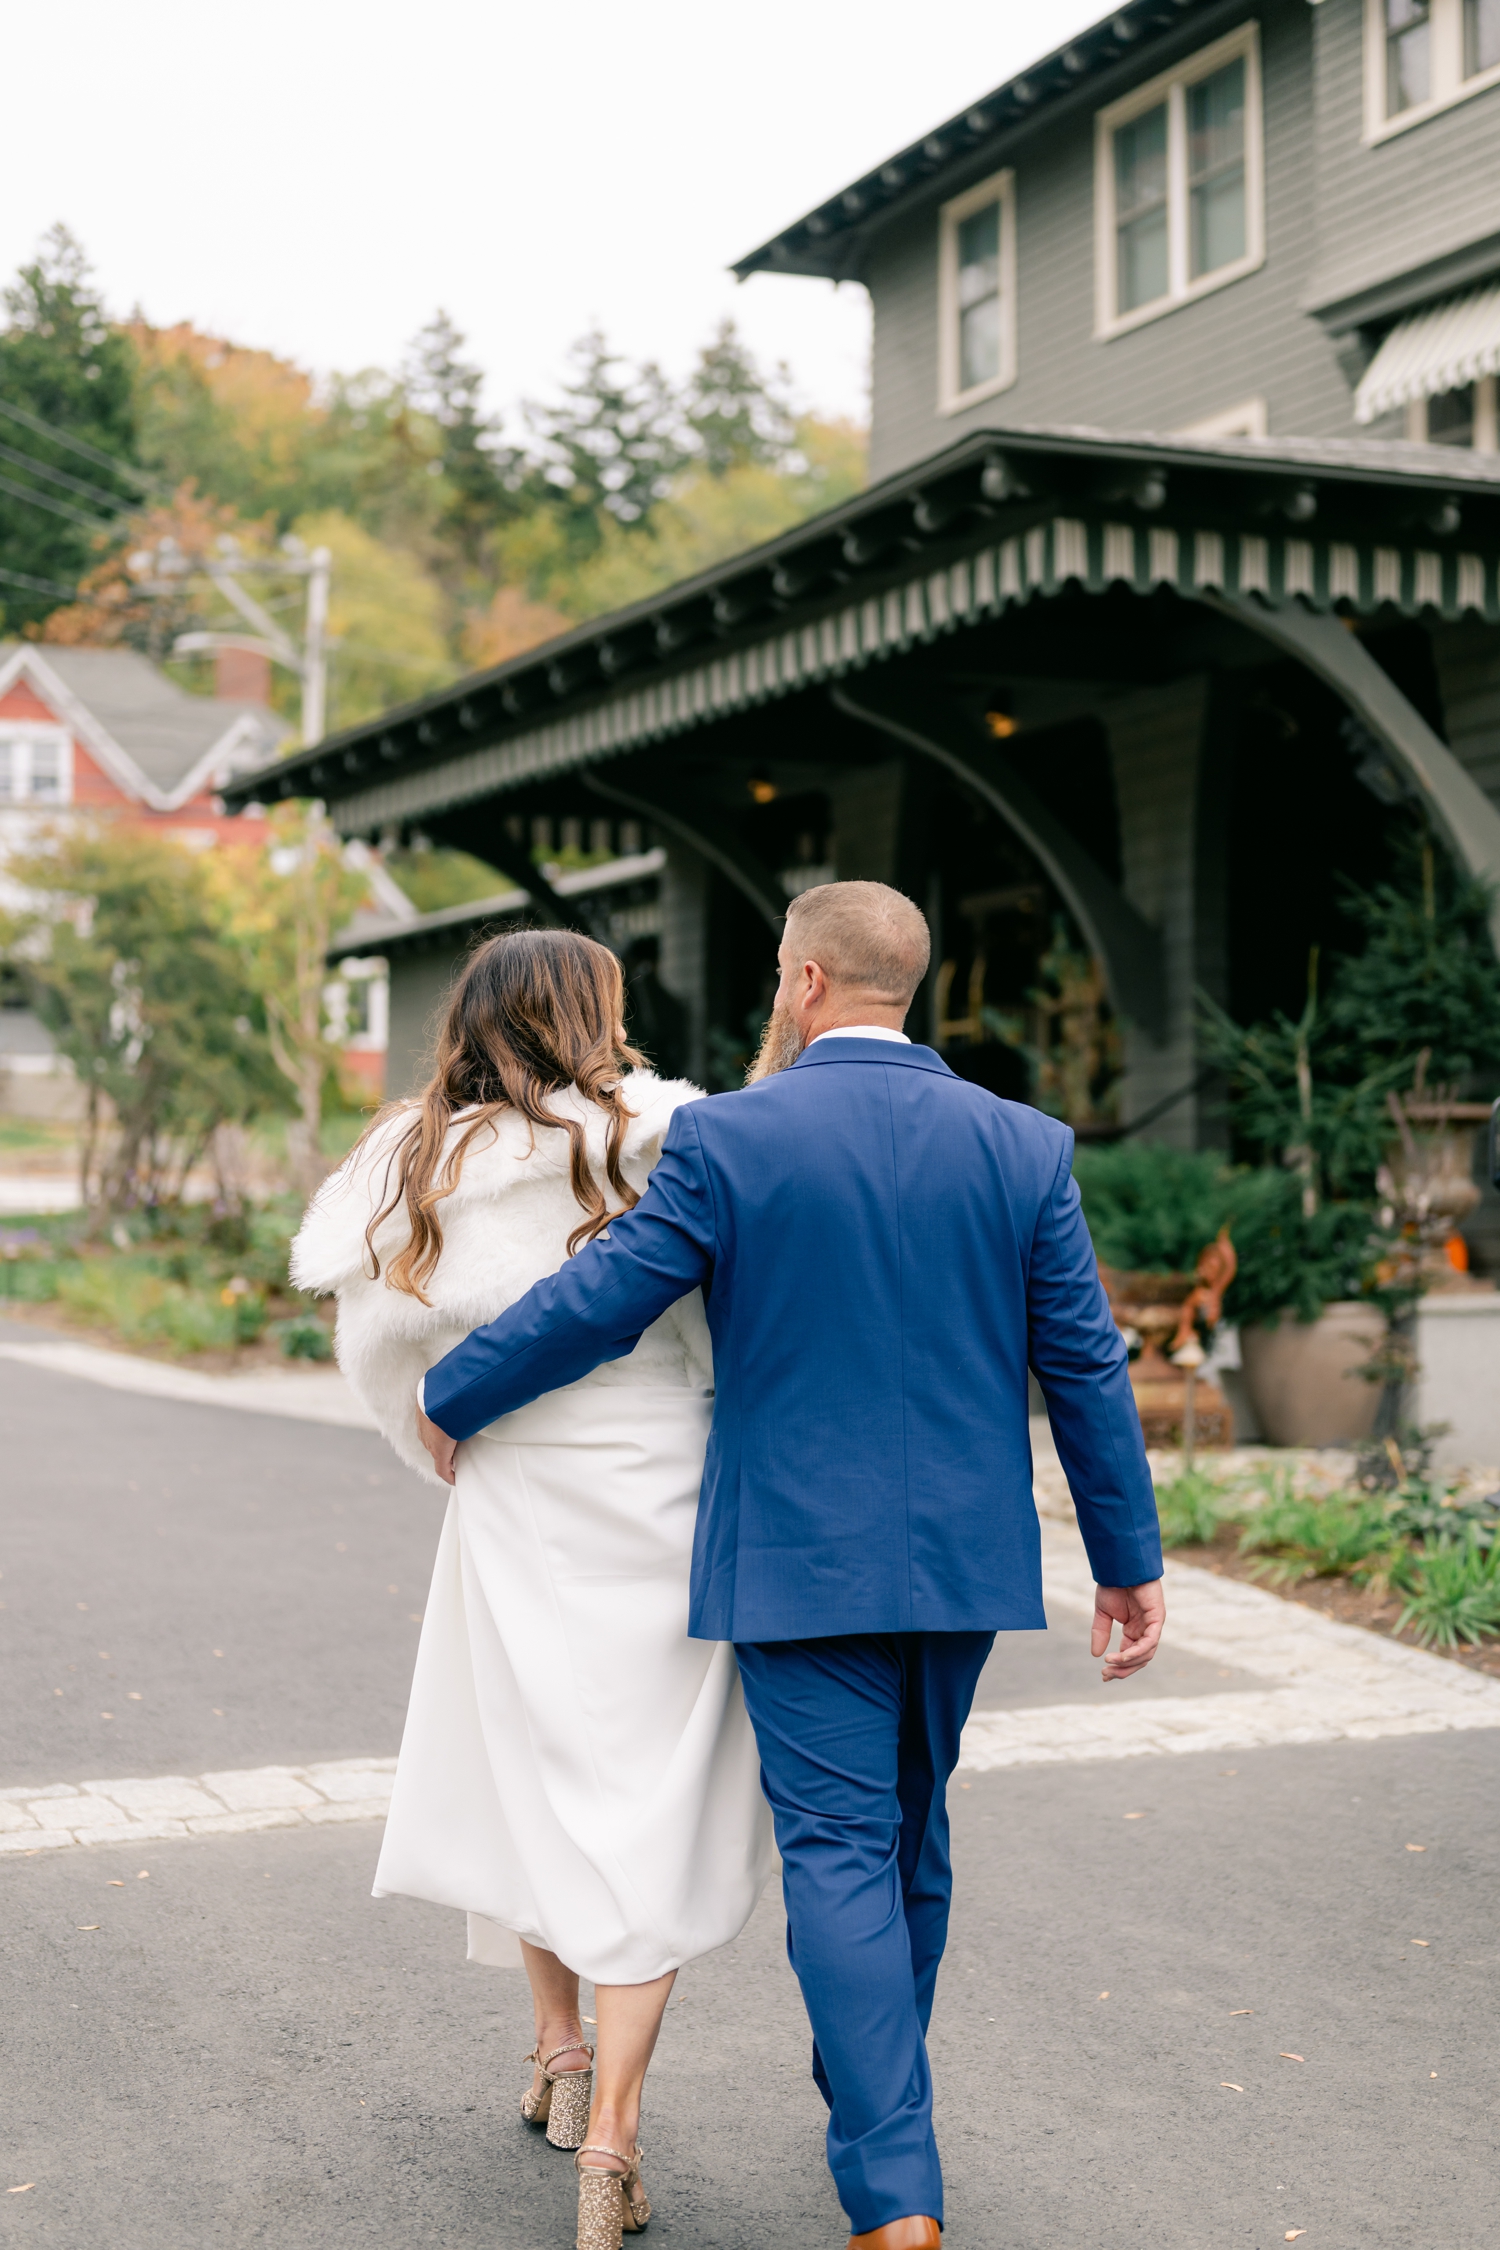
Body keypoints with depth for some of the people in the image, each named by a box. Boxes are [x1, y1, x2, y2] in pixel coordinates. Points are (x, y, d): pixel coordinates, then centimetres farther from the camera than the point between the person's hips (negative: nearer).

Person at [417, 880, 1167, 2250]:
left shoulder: (726, 1138, -10)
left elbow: (595, 1302, -7)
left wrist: (451, 1401, 9)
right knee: (913, 1834, 20)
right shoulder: (1025, 1147, -1)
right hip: (964, 1558, 4)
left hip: (797, 1559, -4)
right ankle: (874, 2105, 37)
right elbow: (1087, 1367, 1)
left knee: (839, 1850, -1)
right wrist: (1130, 1558, 9)